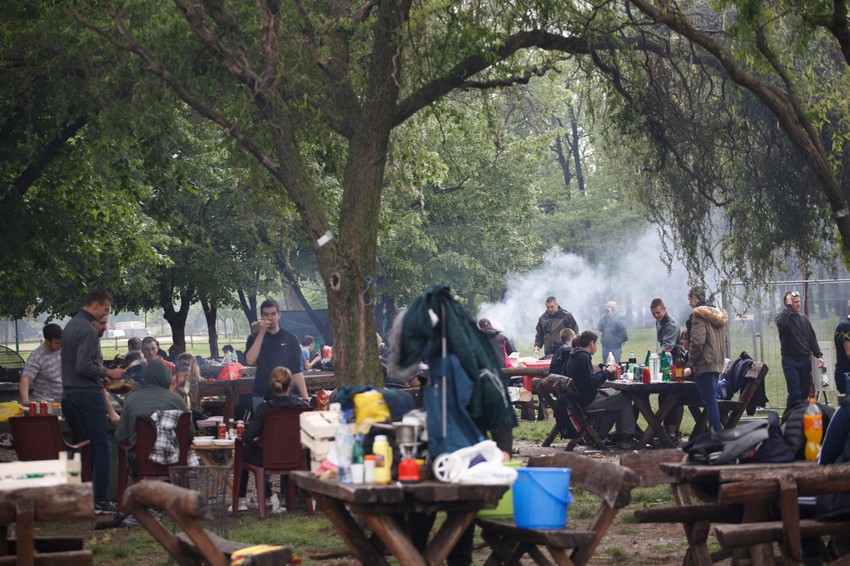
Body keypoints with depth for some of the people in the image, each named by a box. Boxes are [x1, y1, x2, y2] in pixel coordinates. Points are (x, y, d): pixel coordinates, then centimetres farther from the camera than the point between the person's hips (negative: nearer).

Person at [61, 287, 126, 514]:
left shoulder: (70, 326, 14)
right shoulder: (88, 330, -16)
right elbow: (84, 367, -23)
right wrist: (108, 373, -11)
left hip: (70, 393, 10)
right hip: (87, 393, -10)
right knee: (102, 446, -6)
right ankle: (101, 500, -9)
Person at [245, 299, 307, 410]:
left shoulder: (290, 338, 4)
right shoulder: (255, 338, 6)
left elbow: (297, 371, 3)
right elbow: (250, 361, -12)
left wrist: (305, 397, -4)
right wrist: (261, 334, -12)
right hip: (261, 397, 0)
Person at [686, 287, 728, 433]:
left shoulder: (698, 315, -12)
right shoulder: (718, 315, 16)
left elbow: (698, 341, -20)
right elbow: (724, 339, 21)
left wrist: (692, 357, -5)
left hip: (705, 364, -9)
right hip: (718, 363, 9)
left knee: (709, 401, -7)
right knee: (711, 400, 14)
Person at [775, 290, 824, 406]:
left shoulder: (804, 318, 14)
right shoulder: (781, 317, -2)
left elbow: (812, 338, 15)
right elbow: (781, 323, -28)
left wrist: (819, 355, 3)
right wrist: (788, 306, -19)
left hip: (805, 361, 5)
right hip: (790, 361, -5)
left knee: (805, 393, 5)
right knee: (795, 394, -13)